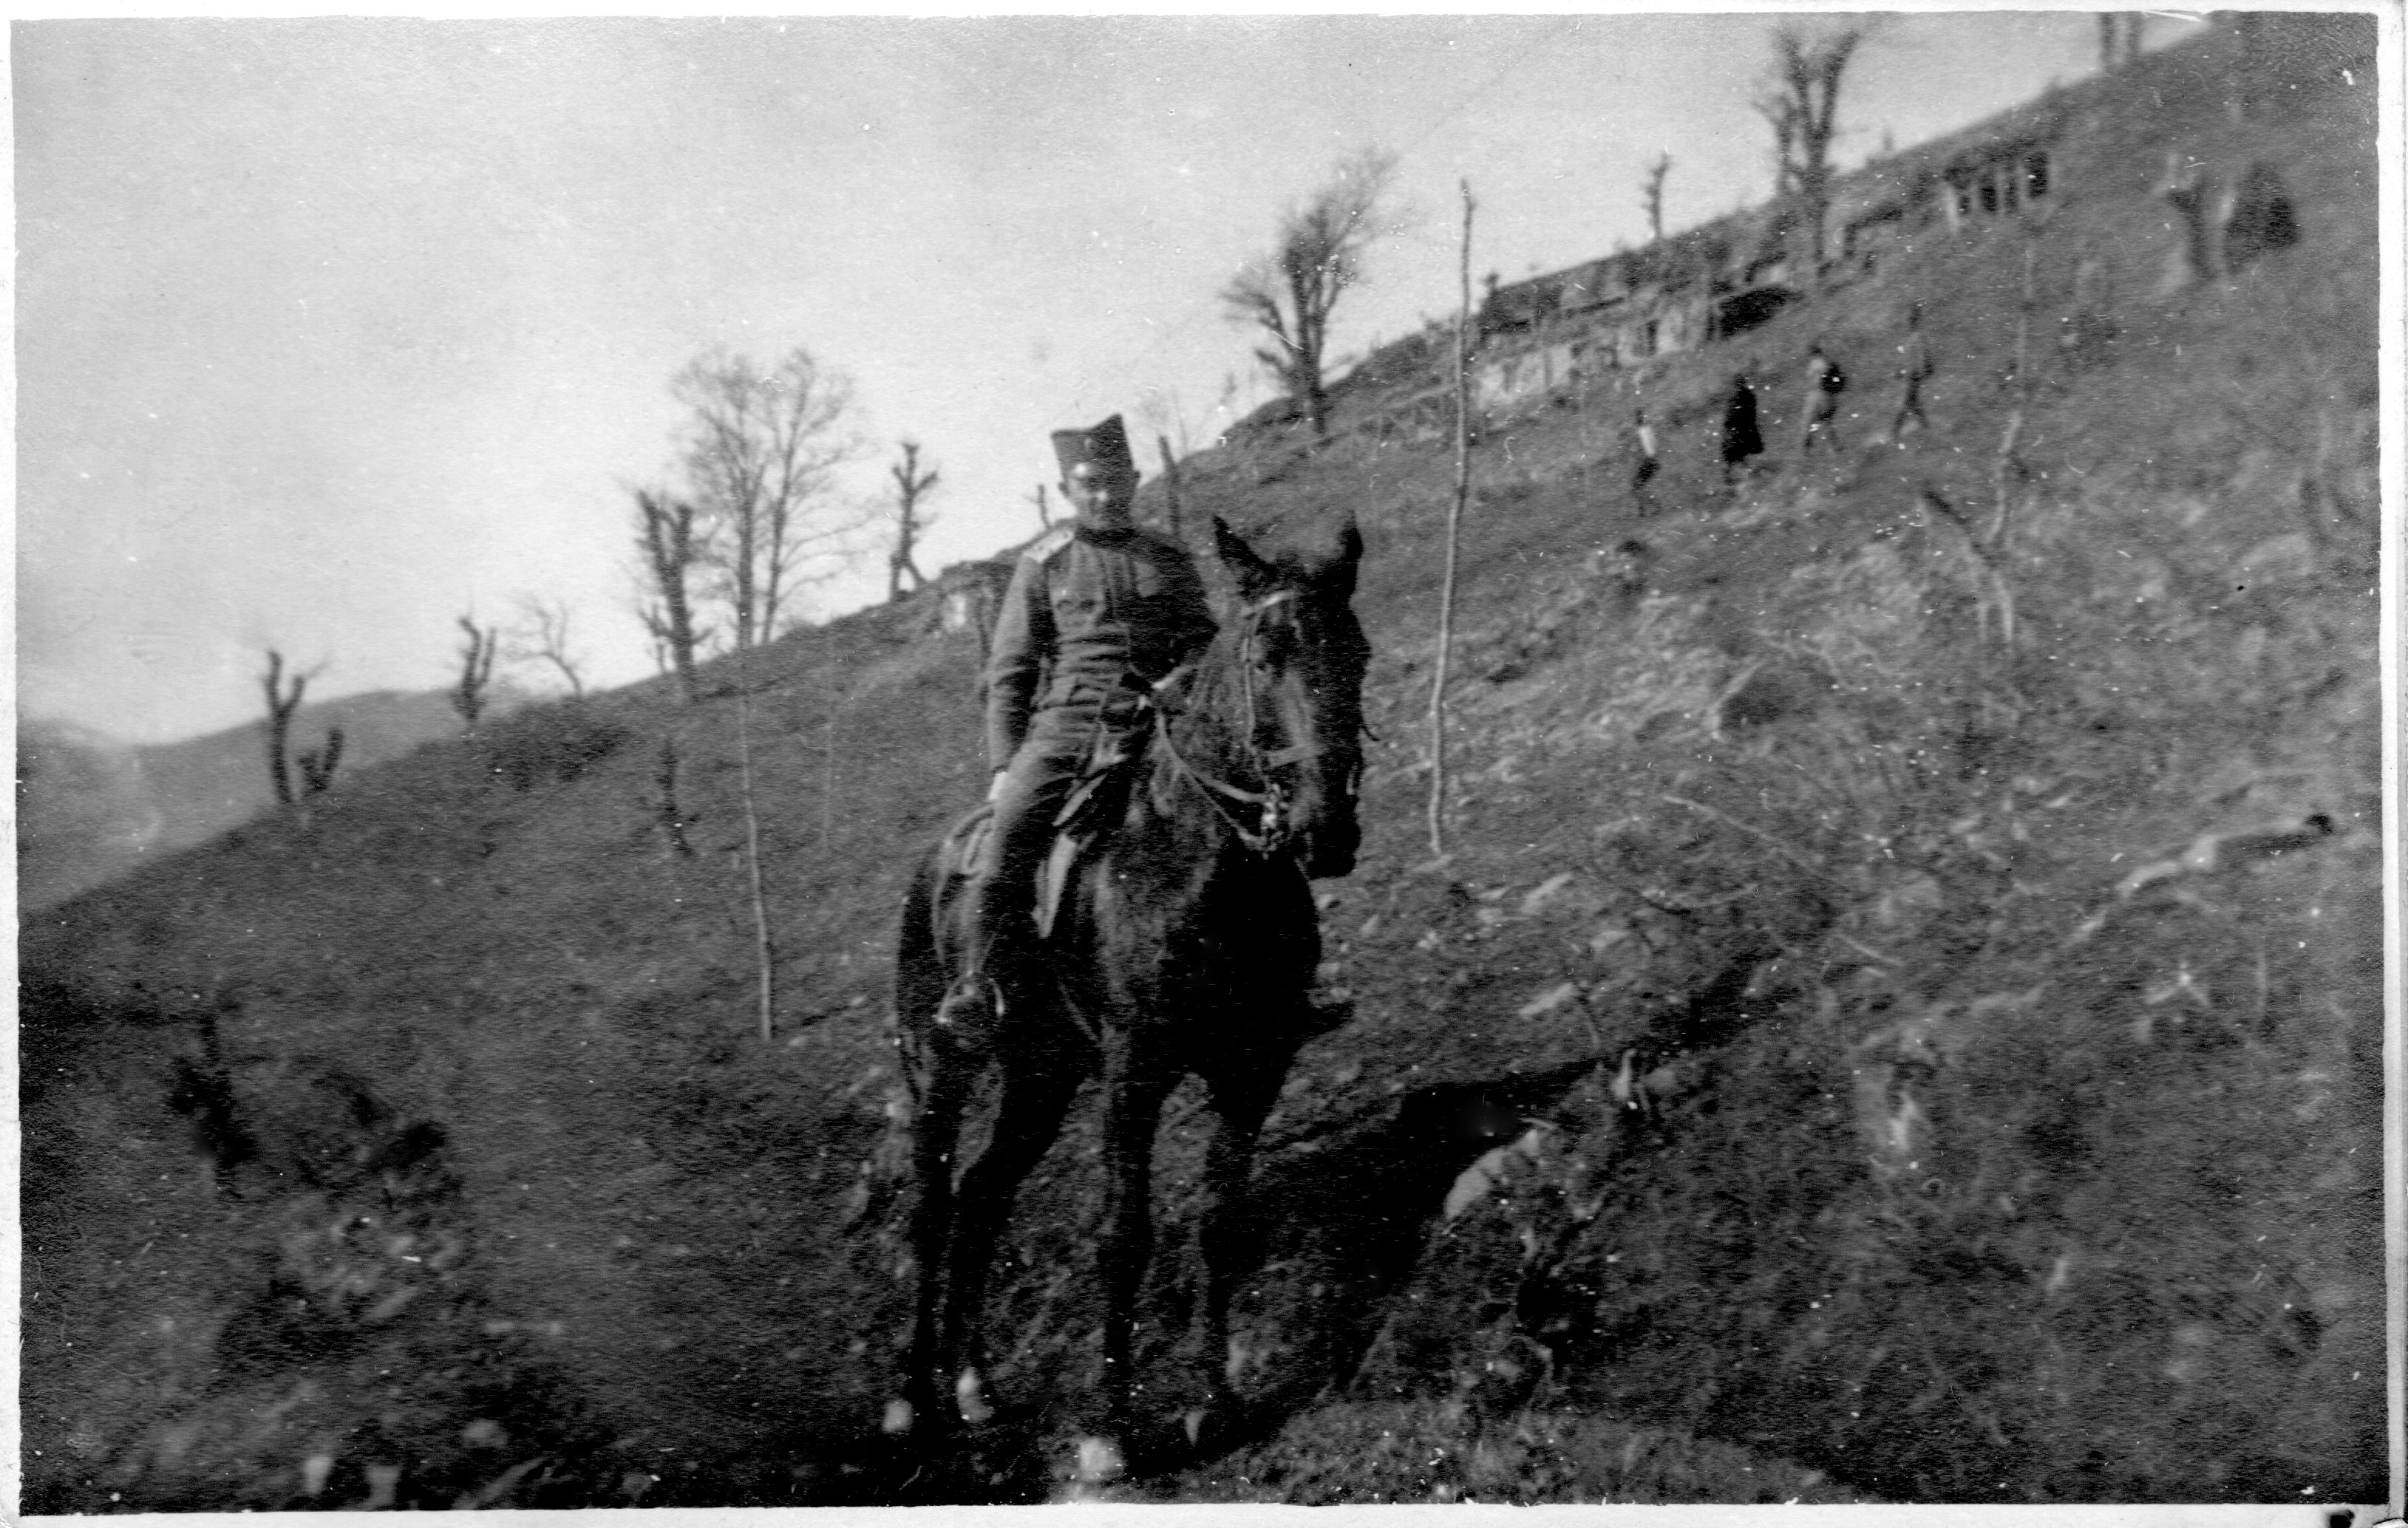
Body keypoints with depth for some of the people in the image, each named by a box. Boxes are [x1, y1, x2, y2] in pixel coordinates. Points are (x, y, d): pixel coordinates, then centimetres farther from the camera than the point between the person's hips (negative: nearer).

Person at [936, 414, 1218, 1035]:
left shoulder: (1169, 559, 17)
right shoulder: (1045, 561, 12)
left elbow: (1204, 646, 20)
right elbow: (1009, 670, 9)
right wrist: (1004, 762, -1)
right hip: (1066, 720, -1)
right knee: (1013, 828, -23)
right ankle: (980, 982, -19)